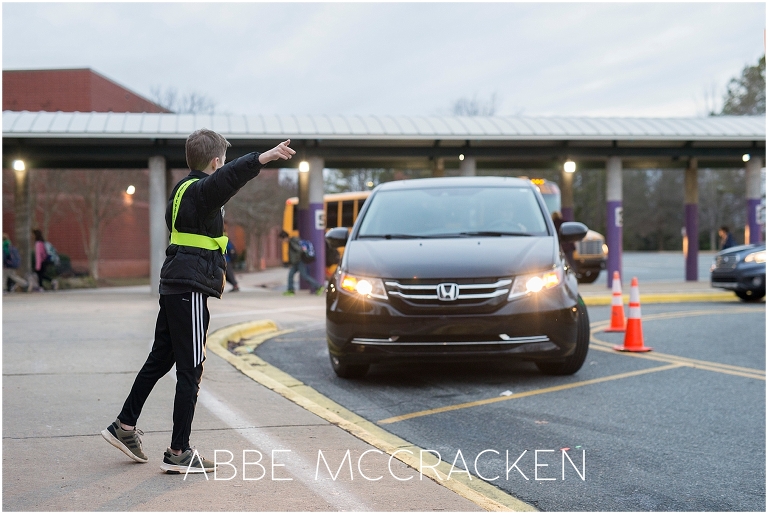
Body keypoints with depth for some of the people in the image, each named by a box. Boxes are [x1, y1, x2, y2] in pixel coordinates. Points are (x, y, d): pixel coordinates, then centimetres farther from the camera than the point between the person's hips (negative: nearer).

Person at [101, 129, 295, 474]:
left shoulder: (183, 190, 17)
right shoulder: (201, 190, -14)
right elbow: (229, 176, -36)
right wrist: (264, 158, -52)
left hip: (173, 287, 10)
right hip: (191, 290, -10)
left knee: (159, 360, 20)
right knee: (190, 372, -5)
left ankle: (125, 426, 30)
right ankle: (178, 453, -1)